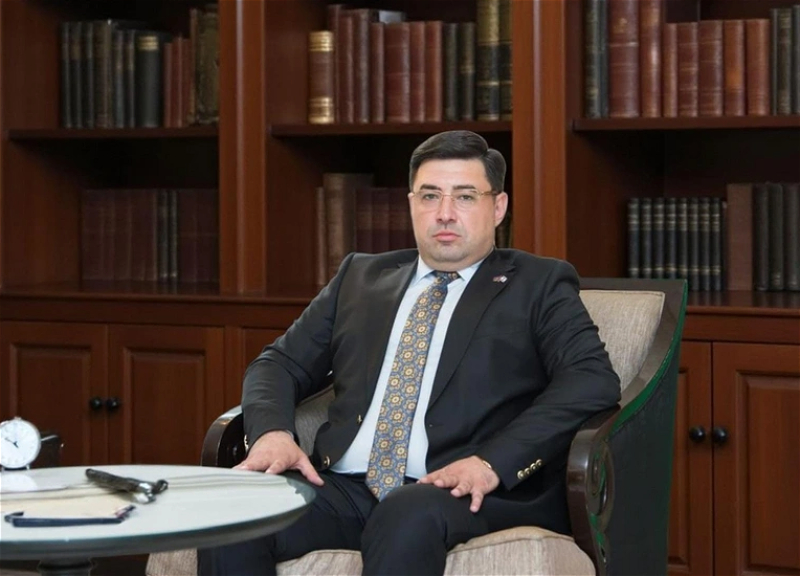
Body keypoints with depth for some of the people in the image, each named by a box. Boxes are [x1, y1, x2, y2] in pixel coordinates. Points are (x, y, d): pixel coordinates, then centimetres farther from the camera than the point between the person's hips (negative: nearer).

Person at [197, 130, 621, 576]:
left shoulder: (538, 285, 11)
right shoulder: (361, 277, 24)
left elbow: (594, 380, -4)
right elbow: (280, 364, 23)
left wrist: (493, 463, -18)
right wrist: (273, 432, -2)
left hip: (466, 495, -4)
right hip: (346, 489, 4)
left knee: (408, 517, -39)